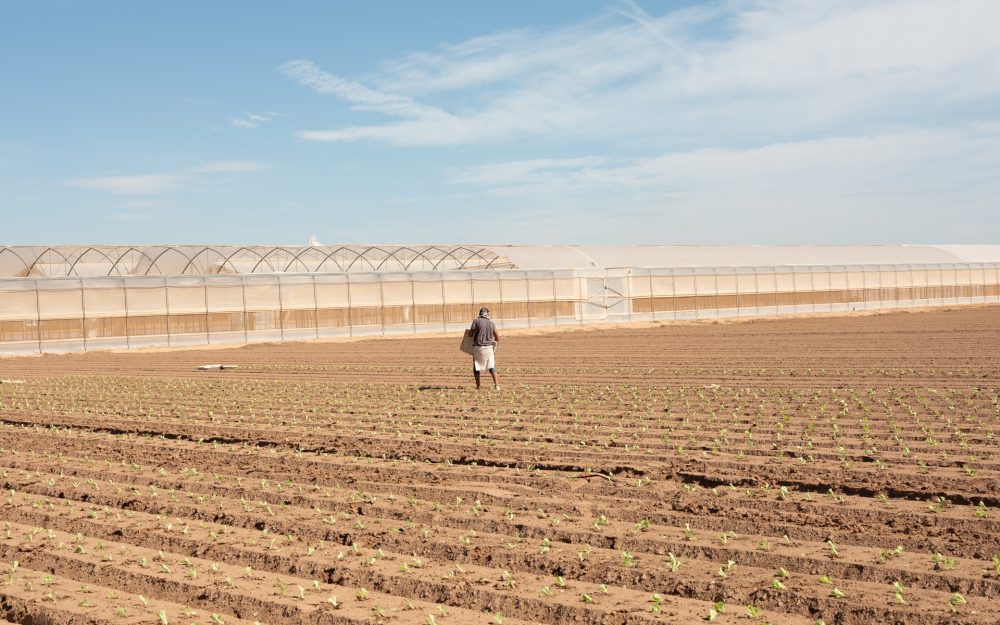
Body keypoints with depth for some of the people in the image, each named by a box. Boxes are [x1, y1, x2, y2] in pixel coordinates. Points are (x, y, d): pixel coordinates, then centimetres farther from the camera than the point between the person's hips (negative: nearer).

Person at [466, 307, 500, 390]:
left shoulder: (476, 321, -7)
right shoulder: (491, 322, 3)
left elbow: (470, 334, -2)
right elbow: (497, 337, 7)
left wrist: (467, 332, 20)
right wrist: (494, 342, 26)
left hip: (478, 347, -2)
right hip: (489, 347, 2)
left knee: (476, 367, 12)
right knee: (492, 367, 7)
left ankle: (477, 385, 13)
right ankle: (496, 385, -4)